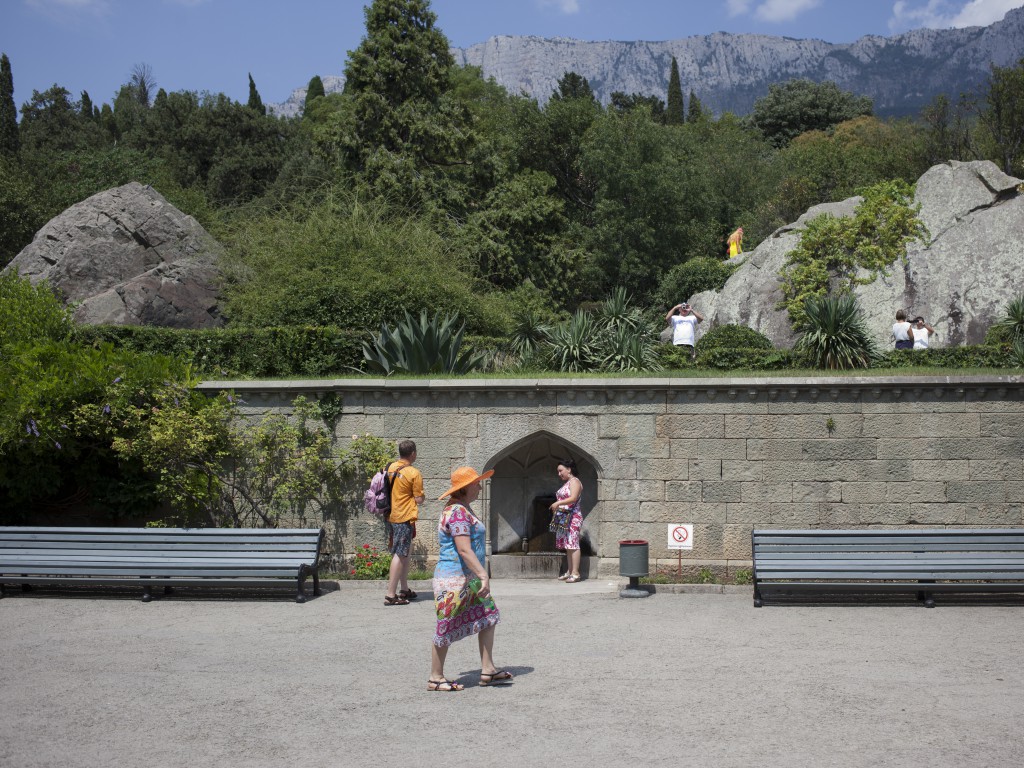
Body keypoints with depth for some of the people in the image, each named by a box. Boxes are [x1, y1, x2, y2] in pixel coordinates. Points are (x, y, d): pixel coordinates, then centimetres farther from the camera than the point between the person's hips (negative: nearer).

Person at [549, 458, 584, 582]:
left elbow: (573, 498, -20)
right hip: (563, 518, 9)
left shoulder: (574, 481, -8)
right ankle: (569, 572, 11)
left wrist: (558, 503, -25)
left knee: (573, 544, -11)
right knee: (567, 546, 8)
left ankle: (575, 573, -12)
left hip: (572, 517, -9)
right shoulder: (566, 483, 20)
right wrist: (556, 507, 7)